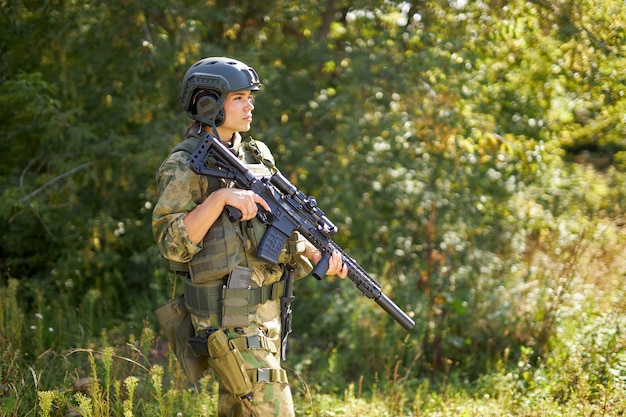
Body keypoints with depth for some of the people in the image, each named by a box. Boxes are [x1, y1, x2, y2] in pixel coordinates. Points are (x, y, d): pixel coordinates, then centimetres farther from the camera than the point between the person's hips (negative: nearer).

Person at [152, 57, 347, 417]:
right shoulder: (184, 166, -9)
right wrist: (220, 198, -25)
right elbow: (172, 244, -18)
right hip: (228, 311, -7)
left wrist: (318, 256, 1)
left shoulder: (257, 156, 13)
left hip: (267, 309, 7)